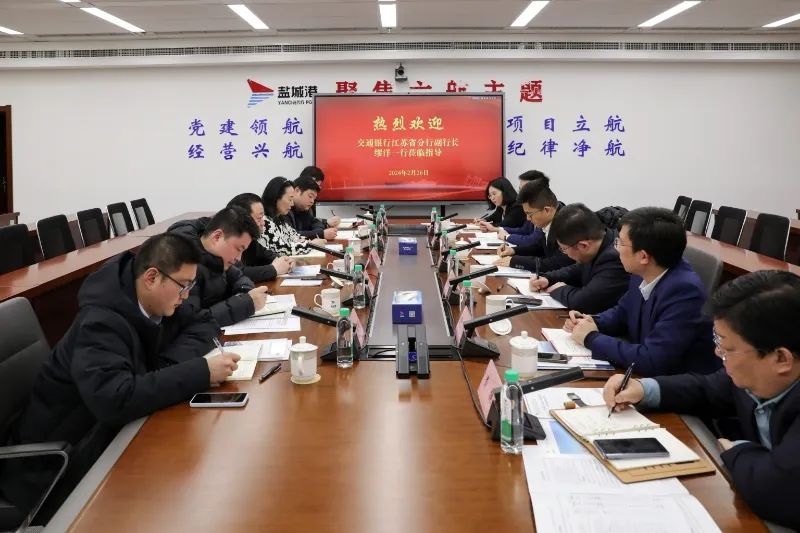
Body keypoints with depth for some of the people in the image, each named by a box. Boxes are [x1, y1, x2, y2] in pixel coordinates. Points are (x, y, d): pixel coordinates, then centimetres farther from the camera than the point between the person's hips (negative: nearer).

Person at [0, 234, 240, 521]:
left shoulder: (156, 301, -5)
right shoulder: (101, 322, -28)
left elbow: (203, 323, 5)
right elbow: (114, 400, -41)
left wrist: (174, 359, -16)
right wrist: (201, 372, -37)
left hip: (108, 432, 7)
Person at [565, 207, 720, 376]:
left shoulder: (685, 291, -27)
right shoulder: (643, 274, -5)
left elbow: (651, 361, -30)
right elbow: (622, 312, 16)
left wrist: (592, 338, -19)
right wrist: (592, 323, -5)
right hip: (647, 376, 7)